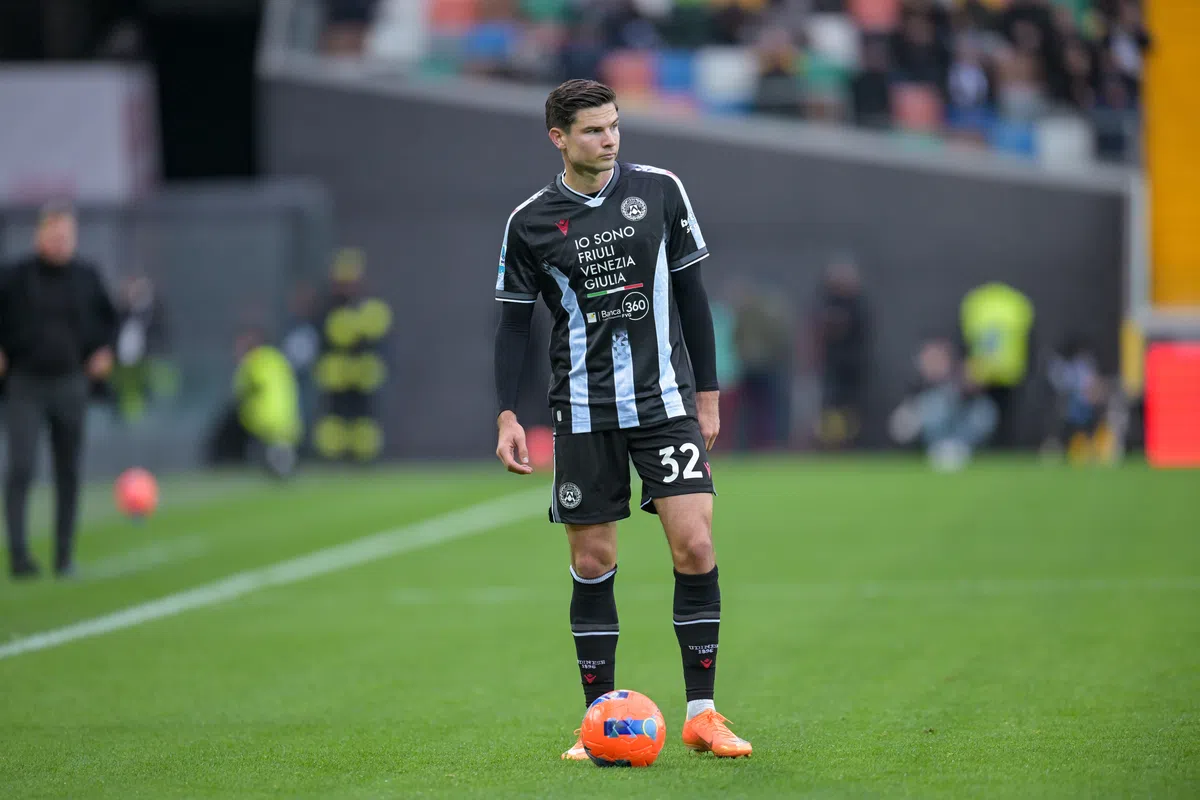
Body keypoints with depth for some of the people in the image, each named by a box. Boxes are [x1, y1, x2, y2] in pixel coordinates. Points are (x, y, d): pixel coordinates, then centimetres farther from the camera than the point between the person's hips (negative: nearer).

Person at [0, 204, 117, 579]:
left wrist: (104, 352, 3)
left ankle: (65, 557, 14)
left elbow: (108, 319, 18)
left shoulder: (86, 277, 3)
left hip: (70, 385, 3)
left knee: (68, 473, 6)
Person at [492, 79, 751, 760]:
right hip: (583, 414, 0)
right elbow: (515, 321, 6)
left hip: (665, 399, 0)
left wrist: (707, 393, 8)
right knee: (593, 563, 2)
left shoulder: (659, 191, 1)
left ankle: (702, 713, -2)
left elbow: (690, 293, 8)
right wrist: (507, 415, -3)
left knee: (695, 547, -11)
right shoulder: (531, 222, 0)